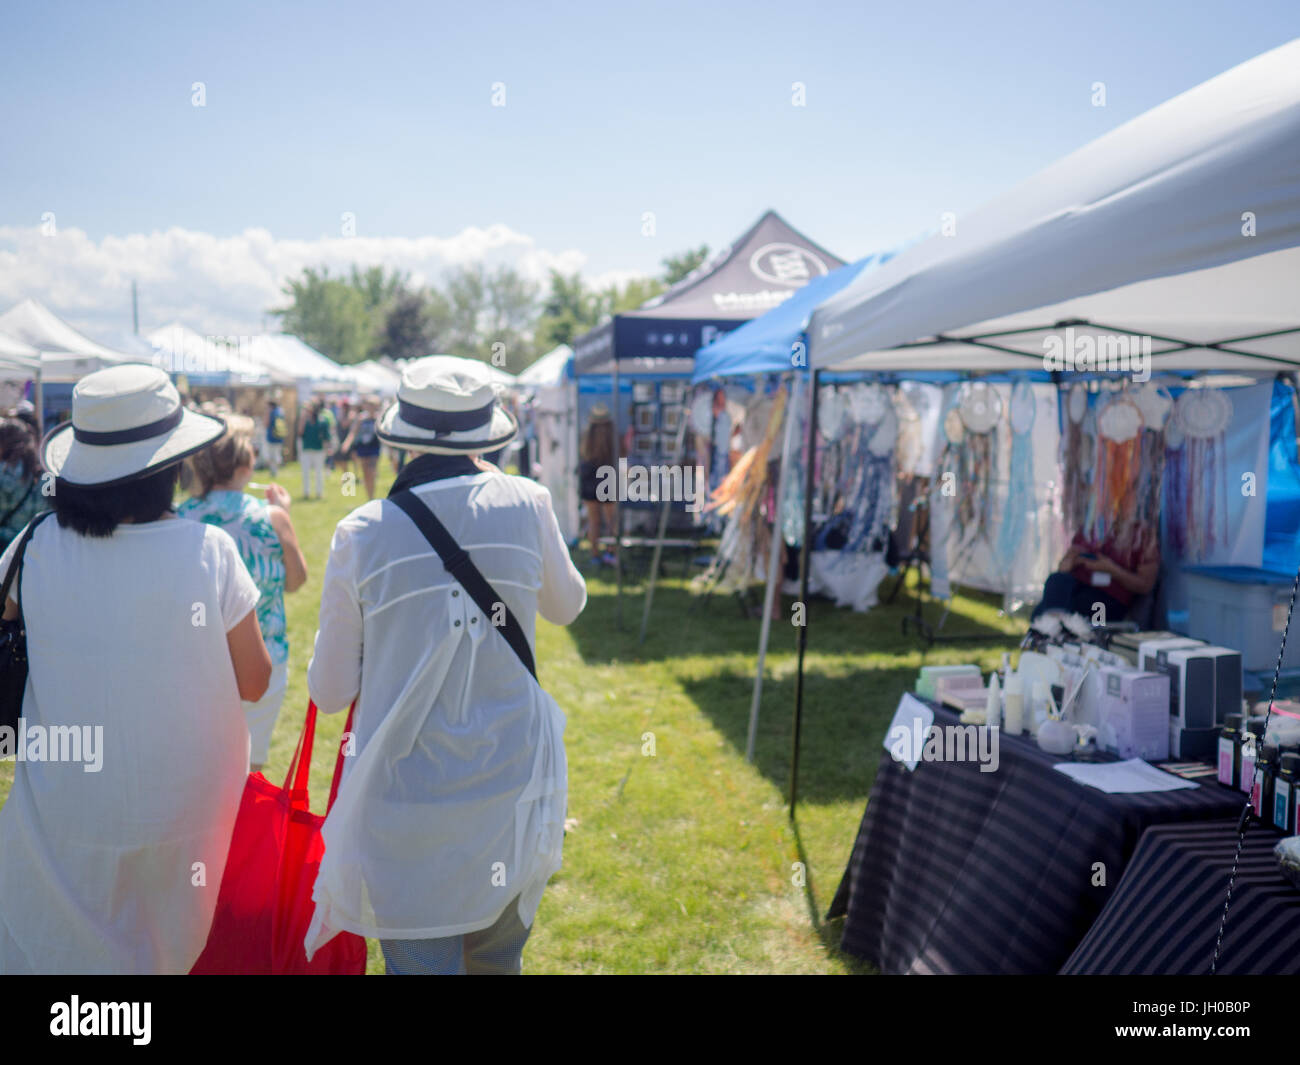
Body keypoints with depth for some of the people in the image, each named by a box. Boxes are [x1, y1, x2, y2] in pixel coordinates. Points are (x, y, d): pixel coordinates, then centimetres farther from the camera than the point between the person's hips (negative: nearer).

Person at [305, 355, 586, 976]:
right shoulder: (524, 505, -7)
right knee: (497, 959, 24)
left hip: (407, 800, -2)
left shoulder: (362, 535, -10)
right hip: (511, 786, 2)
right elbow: (566, 606, 14)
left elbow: (330, 692, -2)